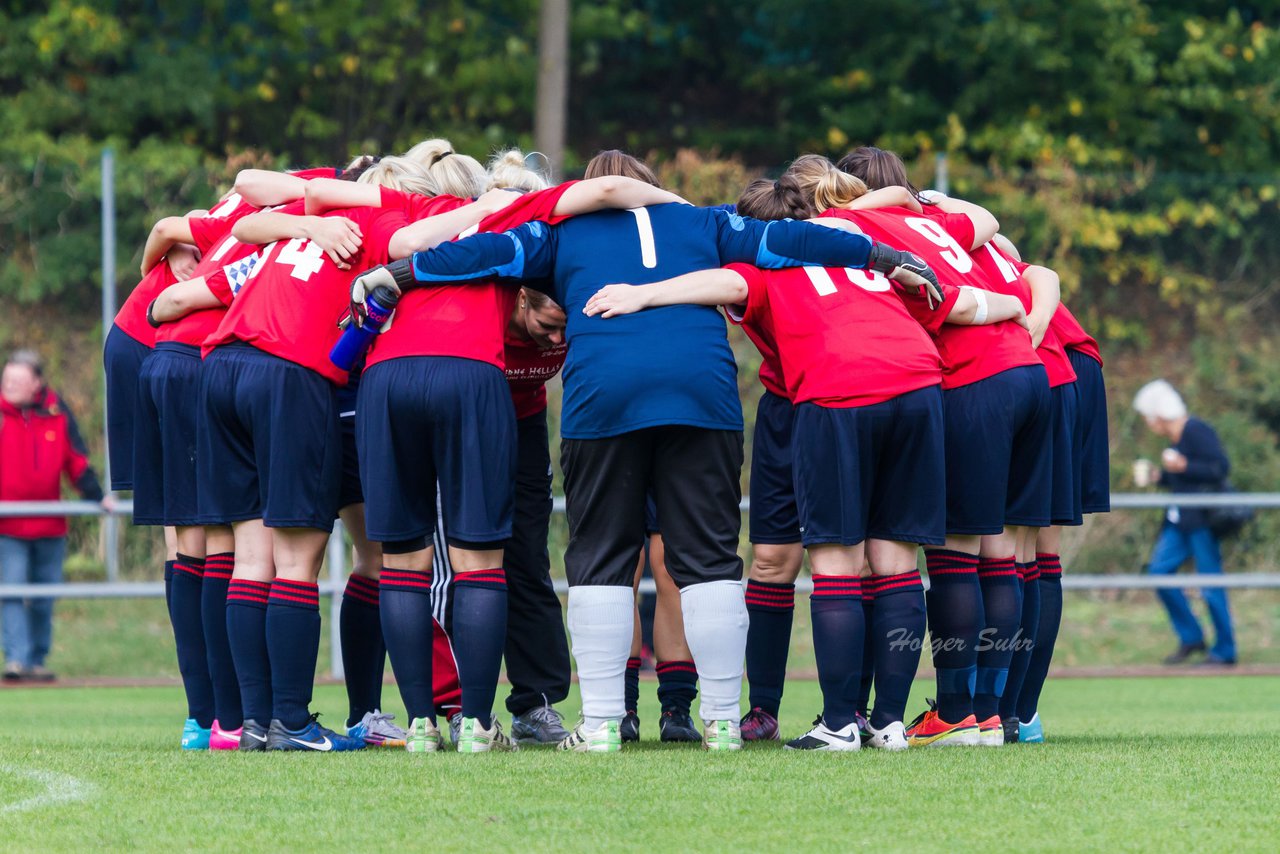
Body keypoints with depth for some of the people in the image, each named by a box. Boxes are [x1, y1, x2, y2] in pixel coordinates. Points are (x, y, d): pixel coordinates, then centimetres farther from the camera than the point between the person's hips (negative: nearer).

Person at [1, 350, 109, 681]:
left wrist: (96, 496, 5)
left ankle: (37, 660, 19)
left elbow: (76, 461, 10)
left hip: (50, 525, 3)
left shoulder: (57, 414, 4)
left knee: (44, 598, 9)